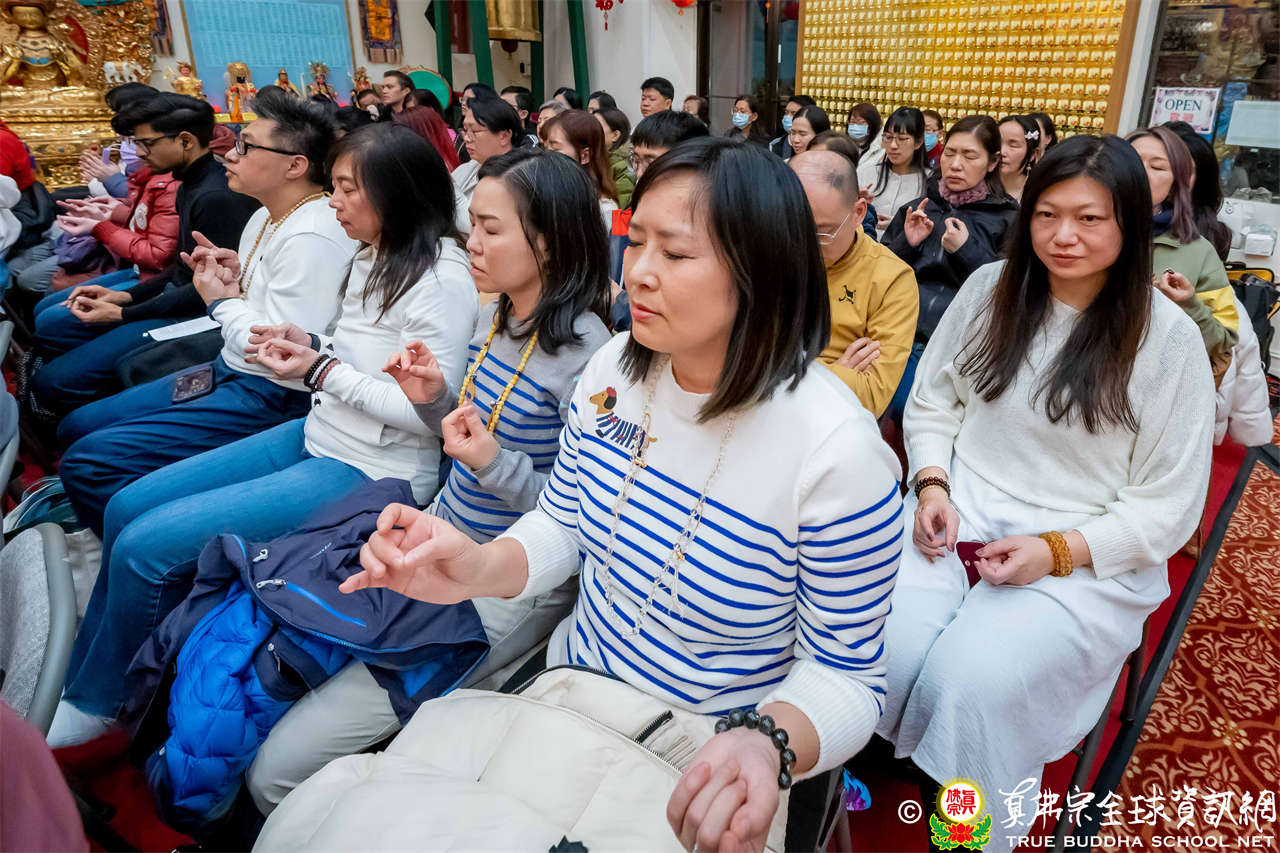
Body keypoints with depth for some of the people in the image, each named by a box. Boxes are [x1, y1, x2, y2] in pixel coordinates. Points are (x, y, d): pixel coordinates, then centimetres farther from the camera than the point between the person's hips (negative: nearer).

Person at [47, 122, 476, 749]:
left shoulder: (442, 279, -19)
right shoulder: (371, 259, 10)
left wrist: (322, 371, -18)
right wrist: (310, 345, 0)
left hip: (372, 474, -10)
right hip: (317, 437, 10)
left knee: (146, 546, -11)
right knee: (126, 508, 9)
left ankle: (94, 706, 17)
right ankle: (80, 683, 24)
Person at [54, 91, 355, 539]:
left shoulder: (312, 238, -23)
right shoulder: (268, 215, 10)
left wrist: (221, 301, -12)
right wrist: (237, 274, 0)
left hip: (273, 398, -11)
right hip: (231, 370, 11)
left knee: (88, 462, -16)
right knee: (76, 428, 16)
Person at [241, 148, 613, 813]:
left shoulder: (584, 354, -21)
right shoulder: (494, 316, 5)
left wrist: (495, 463, -29)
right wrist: (435, 400, -2)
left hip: (510, 590, -8)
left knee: (281, 768, -9)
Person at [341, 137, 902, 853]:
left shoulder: (838, 454, -24)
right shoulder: (616, 369, -7)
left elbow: (845, 674, -13)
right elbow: (563, 526, 4)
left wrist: (770, 745, -34)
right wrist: (482, 569, -17)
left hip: (699, 767, -4)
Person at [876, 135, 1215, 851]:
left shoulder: (1169, 340, -4)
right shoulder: (990, 290, 5)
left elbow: (1167, 505, -1)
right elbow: (931, 403, 13)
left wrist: (1058, 549, -15)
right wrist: (932, 485, -5)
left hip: (1089, 560, -2)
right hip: (956, 518, 3)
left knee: (972, 680, -27)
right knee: (881, 645, -24)